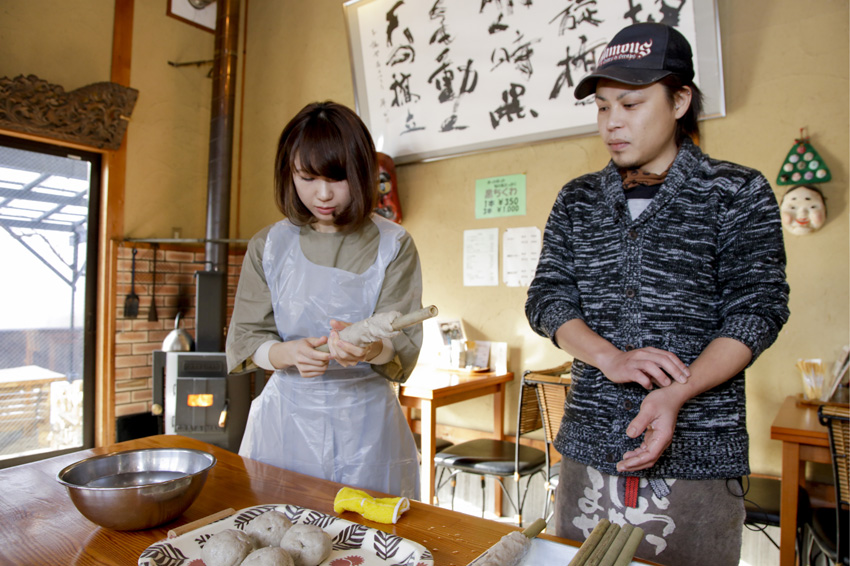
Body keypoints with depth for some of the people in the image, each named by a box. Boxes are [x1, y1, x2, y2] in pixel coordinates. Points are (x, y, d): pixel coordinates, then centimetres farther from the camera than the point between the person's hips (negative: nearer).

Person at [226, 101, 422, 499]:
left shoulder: (393, 245, -6)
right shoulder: (269, 246, 1)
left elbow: (403, 343, -9)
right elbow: (247, 337, 0)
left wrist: (370, 348, -32)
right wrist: (289, 353, -22)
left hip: (366, 421, -1)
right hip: (286, 418, 2)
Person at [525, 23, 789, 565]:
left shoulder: (738, 193, -1)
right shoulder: (577, 201, 8)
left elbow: (757, 309, -6)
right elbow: (547, 297, 3)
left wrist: (675, 395, -20)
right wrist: (610, 358, -15)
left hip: (696, 457, -3)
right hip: (588, 447, 4)